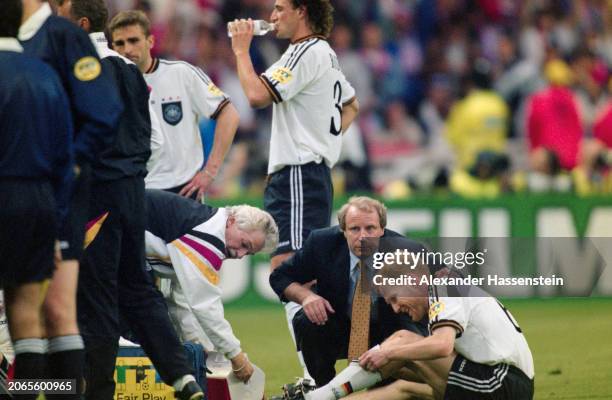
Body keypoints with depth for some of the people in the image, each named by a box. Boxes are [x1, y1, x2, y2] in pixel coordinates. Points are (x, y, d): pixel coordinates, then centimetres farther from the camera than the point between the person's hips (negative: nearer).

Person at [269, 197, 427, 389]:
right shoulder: (322, 243, -16)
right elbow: (279, 277, -3)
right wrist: (306, 296, -25)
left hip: (387, 331, -1)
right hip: (339, 328, 1)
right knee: (305, 321, -28)